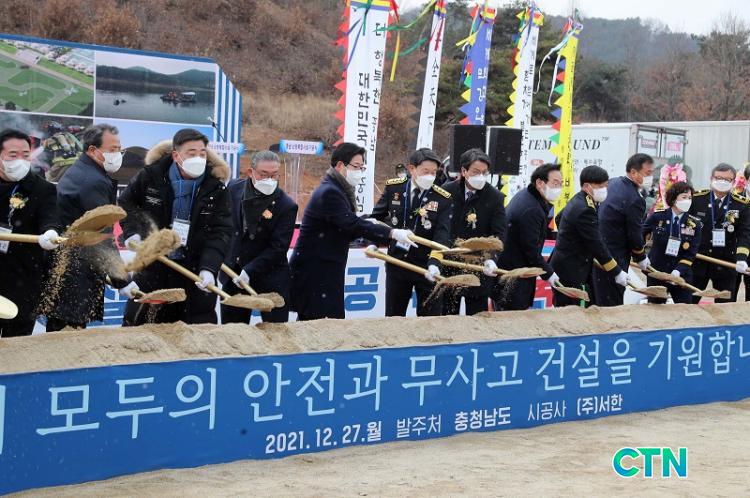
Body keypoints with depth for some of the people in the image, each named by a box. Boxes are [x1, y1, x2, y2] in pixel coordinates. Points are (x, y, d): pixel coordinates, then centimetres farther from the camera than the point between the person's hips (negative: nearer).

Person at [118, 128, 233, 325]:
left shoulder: (216, 188, -9)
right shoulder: (151, 176, -8)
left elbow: (221, 232, -12)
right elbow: (126, 202, 11)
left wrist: (209, 268, -25)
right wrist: (132, 232, -4)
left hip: (195, 268, 0)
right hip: (153, 264, 1)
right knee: (135, 324, 7)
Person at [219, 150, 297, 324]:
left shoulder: (287, 206, -13)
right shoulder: (234, 188, 0)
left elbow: (278, 248, -16)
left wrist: (250, 271, -23)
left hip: (269, 279, -4)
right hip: (233, 275, 4)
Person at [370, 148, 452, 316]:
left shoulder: (443, 199, -10)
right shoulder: (393, 188, -2)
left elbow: (442, 236, -18)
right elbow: (377, 217, 11)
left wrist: (434, 263, -33)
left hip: (426, 266, -2)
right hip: (396, 263, 2)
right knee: (393, 316, 12)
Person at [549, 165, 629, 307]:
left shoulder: (578, 201, 9)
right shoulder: (584, 210, -22)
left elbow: (559, 217, 27)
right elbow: (597, 246, -21)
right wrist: (617, 273, -14)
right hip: (569, 273, -10)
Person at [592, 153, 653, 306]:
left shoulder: (613, 182, 7)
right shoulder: (635, 200, -19)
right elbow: (635, 235, -13)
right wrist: (641, 258, 6)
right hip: (614, 257, -9)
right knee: (613, 305, -2)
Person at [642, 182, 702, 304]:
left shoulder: (694, 224, -4)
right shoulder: (657, 217, -5)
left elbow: (691, 253, -7)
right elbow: (639, 235, 11)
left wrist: (678, 270, -19)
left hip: (681, 275, 0)